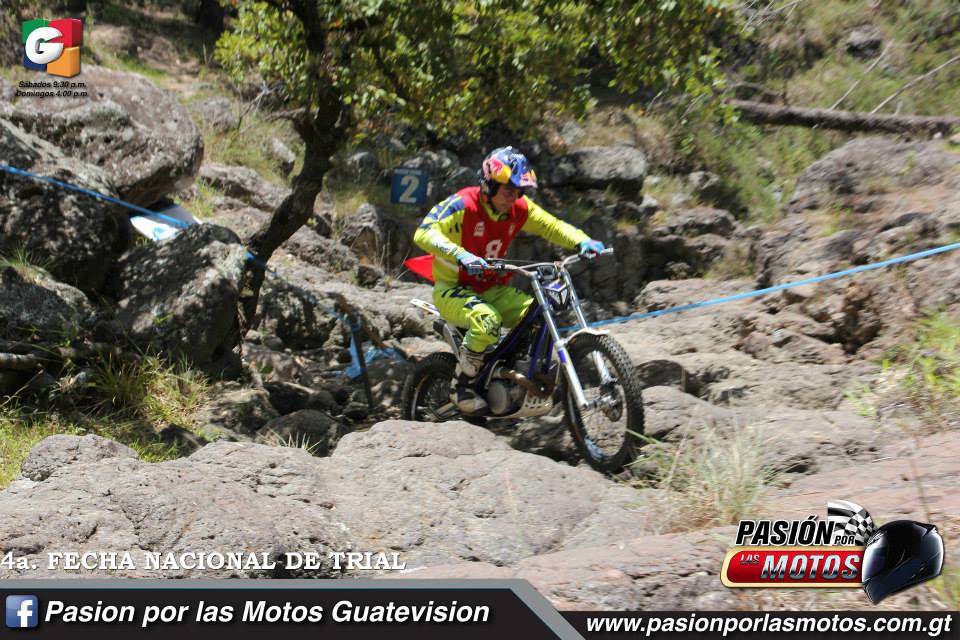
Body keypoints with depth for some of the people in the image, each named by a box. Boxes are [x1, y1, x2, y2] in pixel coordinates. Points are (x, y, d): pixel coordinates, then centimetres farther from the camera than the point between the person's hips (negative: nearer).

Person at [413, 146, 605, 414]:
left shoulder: (520, 208, -2)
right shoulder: (463, 204, -19)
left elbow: (552, 226, 8)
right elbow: (424, 233, -29)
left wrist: (582, 241, -11)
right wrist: (460, 254, -45)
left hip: (492, 289, 6)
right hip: (452, 289, -6)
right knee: (488, 320, -36)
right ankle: (460, 388, -18)